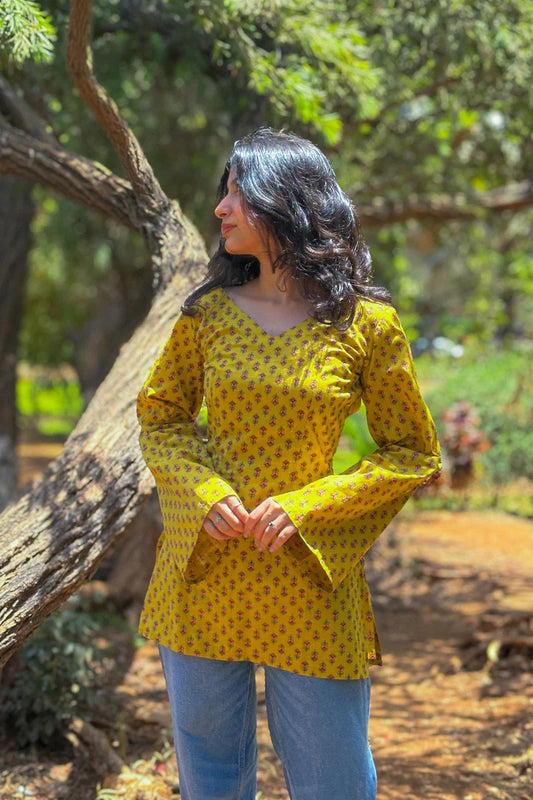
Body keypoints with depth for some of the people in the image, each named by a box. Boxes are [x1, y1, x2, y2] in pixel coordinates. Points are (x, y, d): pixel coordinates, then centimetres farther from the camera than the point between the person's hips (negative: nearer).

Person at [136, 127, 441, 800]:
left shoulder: (367, 325, -6)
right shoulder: (208, 313, 3)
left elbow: (413, 454, -1)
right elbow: (159, 416, 12)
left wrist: (308, 505, -14)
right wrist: (203, 491, -8)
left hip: (309, 582, -2)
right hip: (205, 572, 3)